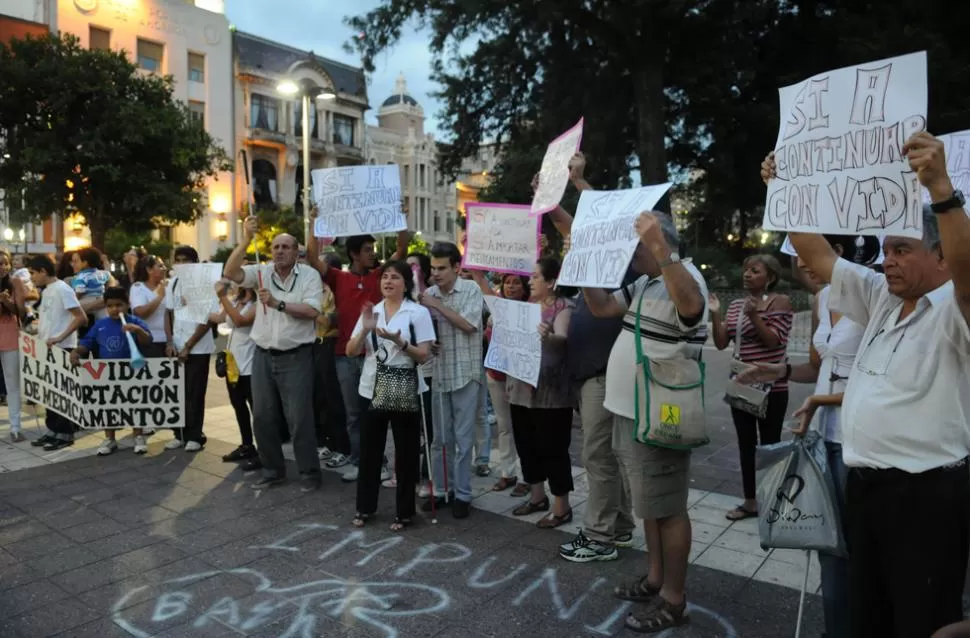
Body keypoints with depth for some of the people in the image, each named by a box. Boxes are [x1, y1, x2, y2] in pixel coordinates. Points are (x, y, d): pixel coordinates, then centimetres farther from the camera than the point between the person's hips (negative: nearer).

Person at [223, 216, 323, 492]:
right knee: (262, 416, 11)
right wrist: (246, 240, -17)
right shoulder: (262, 272, 3)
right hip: (263, 355, 4)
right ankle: (273, 470, 27)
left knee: (299, 417, -1)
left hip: (296, 356, -4)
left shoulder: (309, 275, -5)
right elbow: (230, 273, -11)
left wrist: (278, 303, -20)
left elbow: (311, 311, -16)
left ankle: (309, 473, 12)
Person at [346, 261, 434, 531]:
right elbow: (351, 351, 3)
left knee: (405, 453, 5)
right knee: (369, 450, 10)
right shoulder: (370, 311, 8)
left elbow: (424, 355, -8)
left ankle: (404, 512, 18)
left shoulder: (419, 312, -4)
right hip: (372, 389, 4)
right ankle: (365, 507, 26)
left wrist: (400, 342, -23)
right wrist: (365, 329, -14)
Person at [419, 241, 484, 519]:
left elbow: (469, 324, -14)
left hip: (464, 374, -3)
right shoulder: (429, 294, 5)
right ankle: (440, 490, 25)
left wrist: (437, 305, -13)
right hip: (437, 374, 3)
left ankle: (463, 494, 15)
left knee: (463, 438, 4)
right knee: (439, 437, 12)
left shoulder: (471, 290, -4)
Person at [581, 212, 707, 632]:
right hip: (630, 412, 10)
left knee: (668, 508, 2)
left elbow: (691, 305, -39)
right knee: (649, 504, 20)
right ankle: (654, 579, 34)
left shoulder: (684, 275, -16)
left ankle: (673, 600, 14)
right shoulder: (644, 283, 13)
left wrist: (658, 247, -43)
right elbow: (601, 307, 16)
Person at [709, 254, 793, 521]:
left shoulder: (780, 302, -8)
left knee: (769, 445, 2)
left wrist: (754, 316, -29)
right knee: (746, 444, 12)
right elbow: (721, 343, 4)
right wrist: (715, 315, -8)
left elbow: (774, 341, -17)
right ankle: (750, 501, 23)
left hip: (771, 387, -6)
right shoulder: (735, 305, 9)